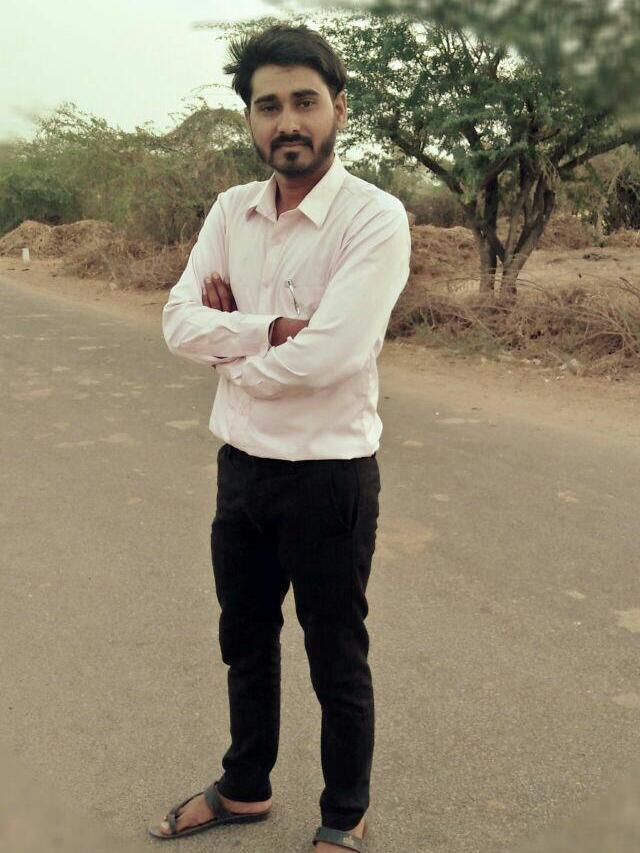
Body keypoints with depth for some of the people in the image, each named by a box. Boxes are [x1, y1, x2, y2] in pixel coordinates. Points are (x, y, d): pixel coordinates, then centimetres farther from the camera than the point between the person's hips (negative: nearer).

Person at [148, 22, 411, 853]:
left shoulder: (376, 218, -16)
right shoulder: (231, 210, 3)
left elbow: (323, 357, -26)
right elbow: (179, 322, -6)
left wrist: (228, 339, -10)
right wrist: (268, 329, -19)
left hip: (329, 475, -6)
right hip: (242, 465, 6)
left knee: (337, 663, 13)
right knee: (246, 644, 23)